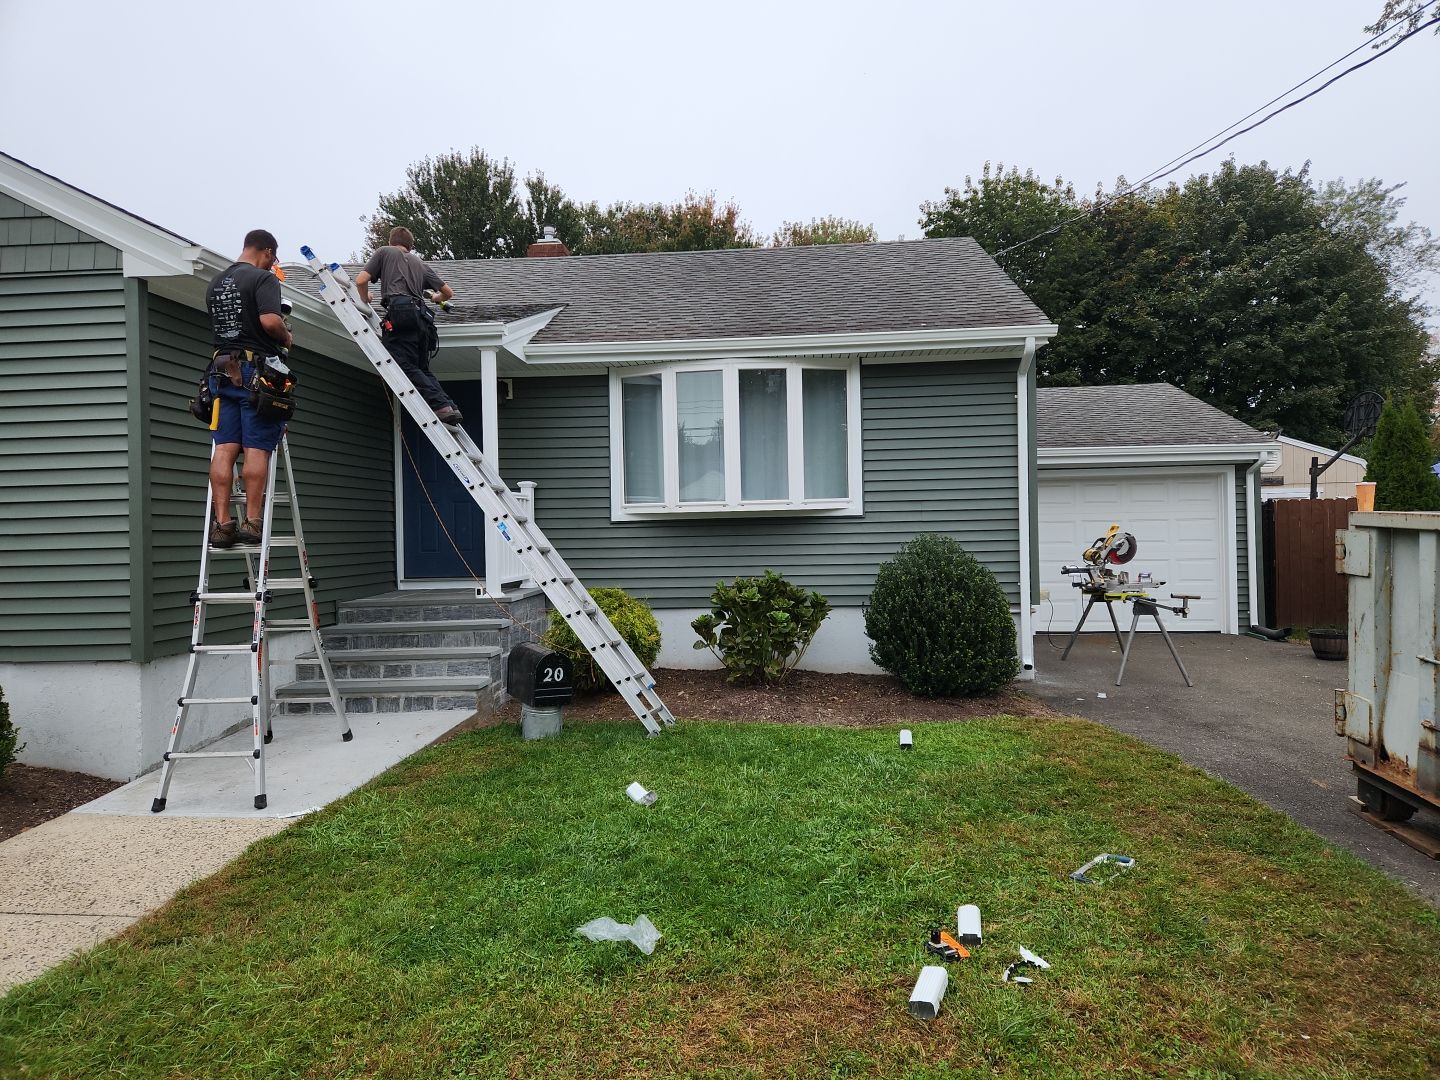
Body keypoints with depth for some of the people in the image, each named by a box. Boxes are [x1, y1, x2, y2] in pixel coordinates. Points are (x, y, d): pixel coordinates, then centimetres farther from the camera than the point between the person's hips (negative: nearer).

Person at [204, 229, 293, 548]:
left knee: (224, 448, 1)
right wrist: (287, 337, 1)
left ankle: (222, 523, -2)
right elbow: (270, 320, -20)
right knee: (257, 449, -6)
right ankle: (251, 522, -6)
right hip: (256, 369, -6)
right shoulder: (264, 279, -5)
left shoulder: (215, 282, 19)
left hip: (223, 370, 6)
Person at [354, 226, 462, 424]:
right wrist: (436, 298, 56)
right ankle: (451, 407, -8)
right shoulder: (419, 262, 30)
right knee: (422, 369, 10)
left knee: (408, 367, -11)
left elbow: (361, 281, 7)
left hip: (400, 311, -5)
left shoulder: (384, 252, 18)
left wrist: (365, 300, 27)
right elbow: (448, 292, 34)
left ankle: (441, 405, -26)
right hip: (422, 316, 5)